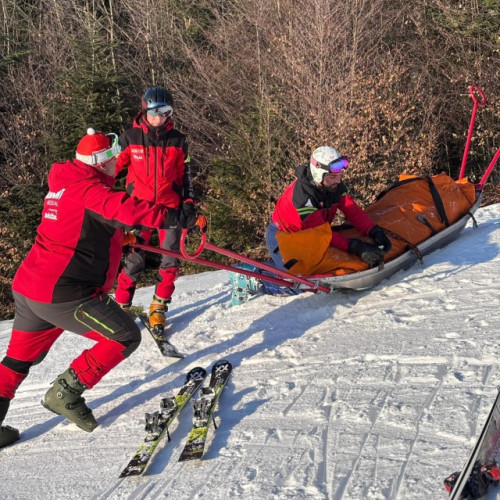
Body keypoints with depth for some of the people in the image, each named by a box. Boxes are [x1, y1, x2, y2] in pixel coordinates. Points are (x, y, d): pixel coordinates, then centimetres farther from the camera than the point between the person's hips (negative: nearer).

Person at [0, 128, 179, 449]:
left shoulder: (64, 186, 19)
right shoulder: (88, 188, -10)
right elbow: (121, 209, -27)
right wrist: (164, 216, -23)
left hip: (28, 289, 10)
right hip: (64, 295, -10)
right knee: (126, 337, 1)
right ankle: (67, 392, 2)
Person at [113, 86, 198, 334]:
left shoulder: (177, 140, 4)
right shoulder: (130, 138, -2)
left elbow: (184, 176, 11)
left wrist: (188, 204, 3)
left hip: (170, 207, 2)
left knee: (171, 261, -3)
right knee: (134, 260, -6)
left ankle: (158, 308, 15)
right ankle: (121, 307, 13)